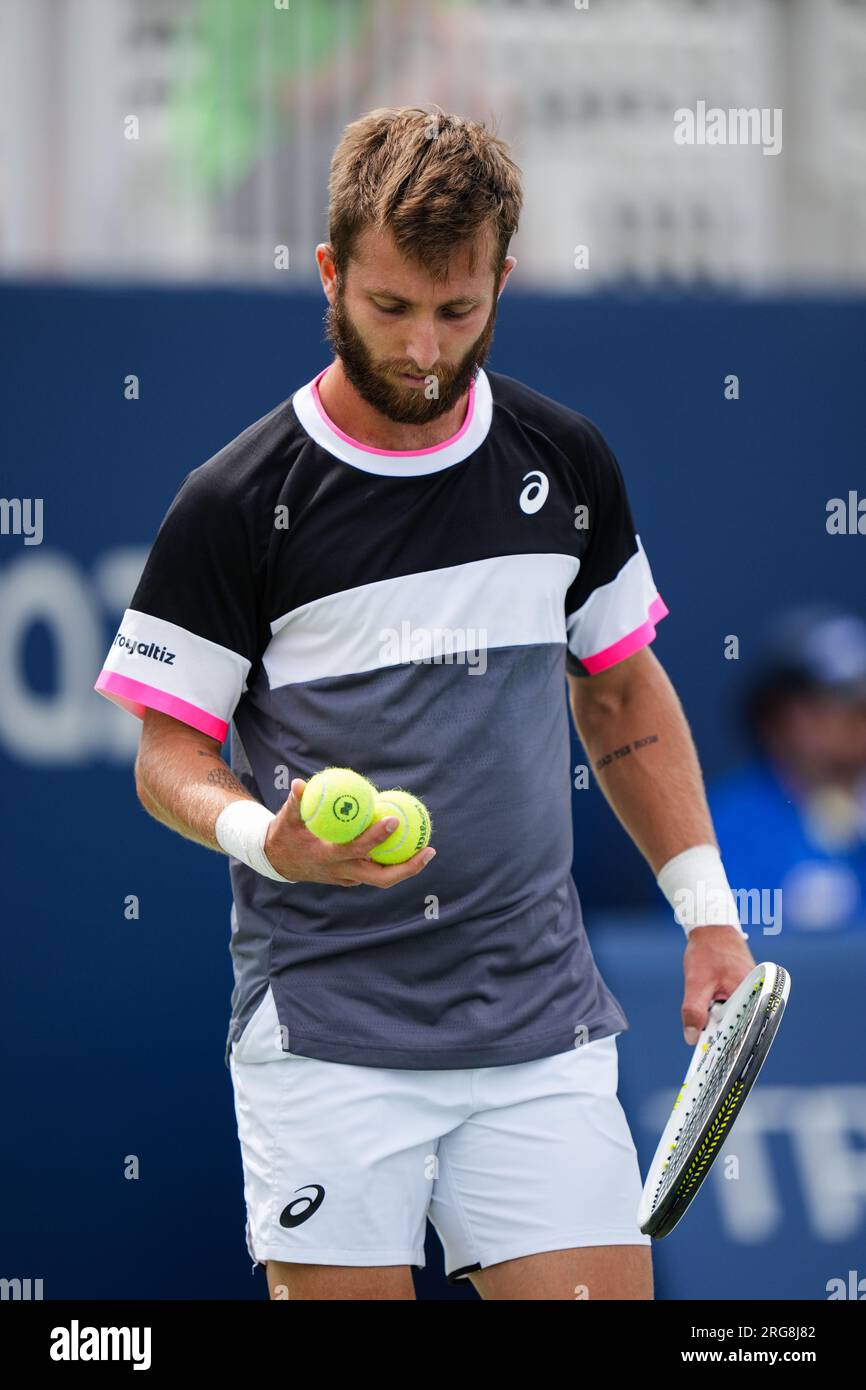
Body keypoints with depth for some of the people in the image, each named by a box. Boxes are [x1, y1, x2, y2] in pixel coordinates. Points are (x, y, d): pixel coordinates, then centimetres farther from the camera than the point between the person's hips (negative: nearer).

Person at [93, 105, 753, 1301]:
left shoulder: (566, 463, 8)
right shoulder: (237, 504, -5)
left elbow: (623, 695, 19)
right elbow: (169, 751, 0)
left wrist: (706, 912, 14)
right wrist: (264, 838, -21)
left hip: (542, 1024, 3)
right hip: (325, 1040, -3)